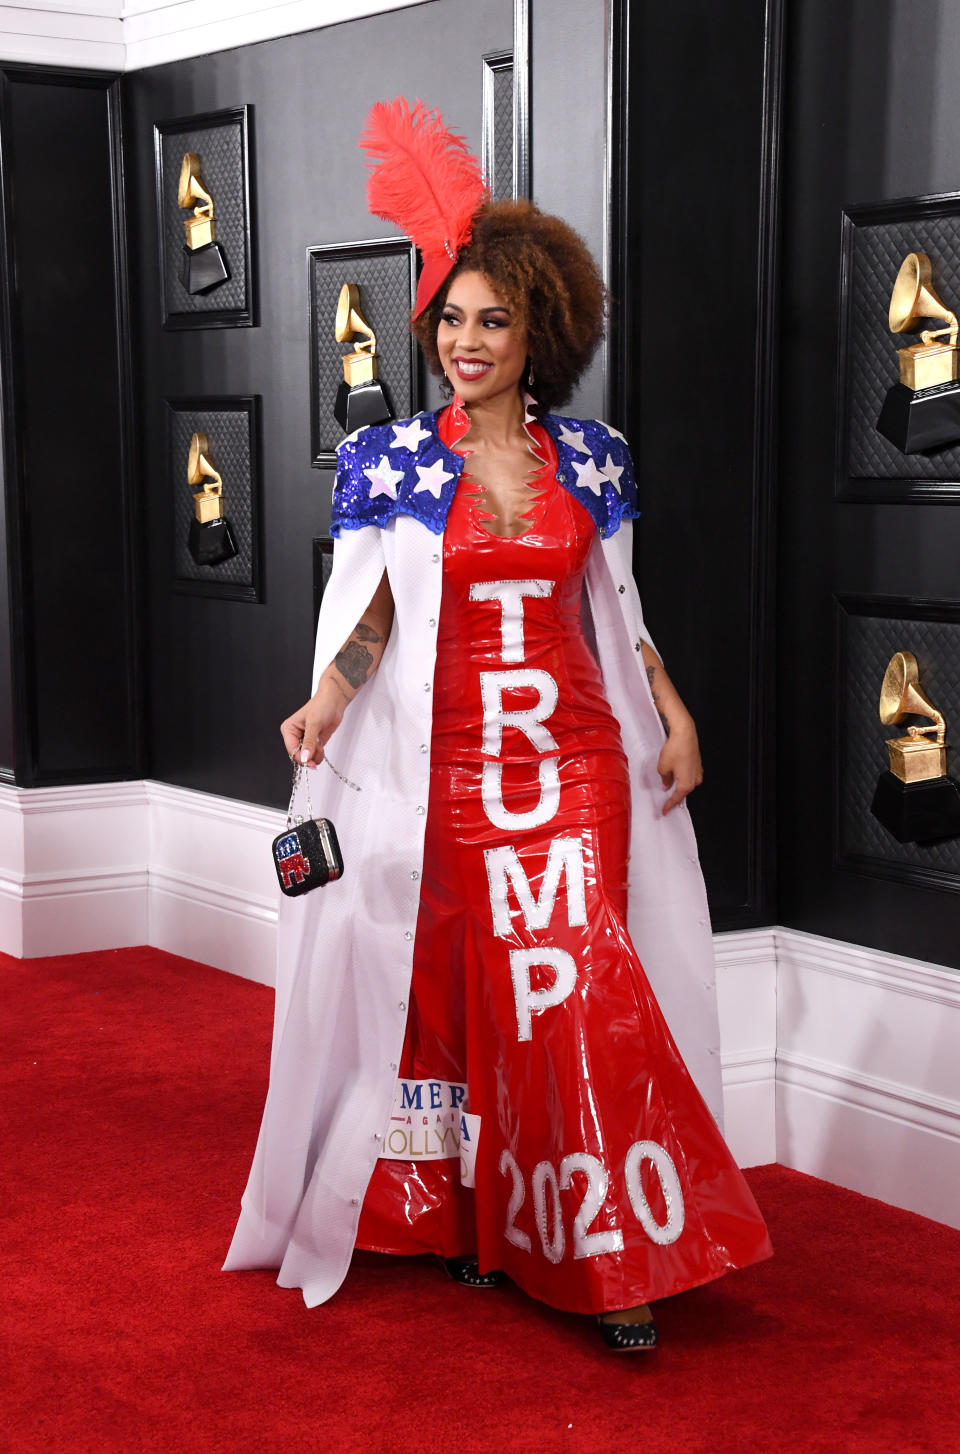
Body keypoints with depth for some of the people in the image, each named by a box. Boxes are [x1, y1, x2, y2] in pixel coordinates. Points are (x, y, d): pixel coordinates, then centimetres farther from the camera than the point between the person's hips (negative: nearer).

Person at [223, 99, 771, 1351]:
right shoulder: (393, 462, 1)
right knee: (459, 990, 5)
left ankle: (609, 1247, 3)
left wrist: (675, 716, 6)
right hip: (446, 765, -1)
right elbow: (367, 605, -1)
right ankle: (461, 1218, 20)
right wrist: (325, 705, -17)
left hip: (576, 758, 1)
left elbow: (616, 607, 13)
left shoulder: (590, 458, 6)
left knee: (579, 990, -4)